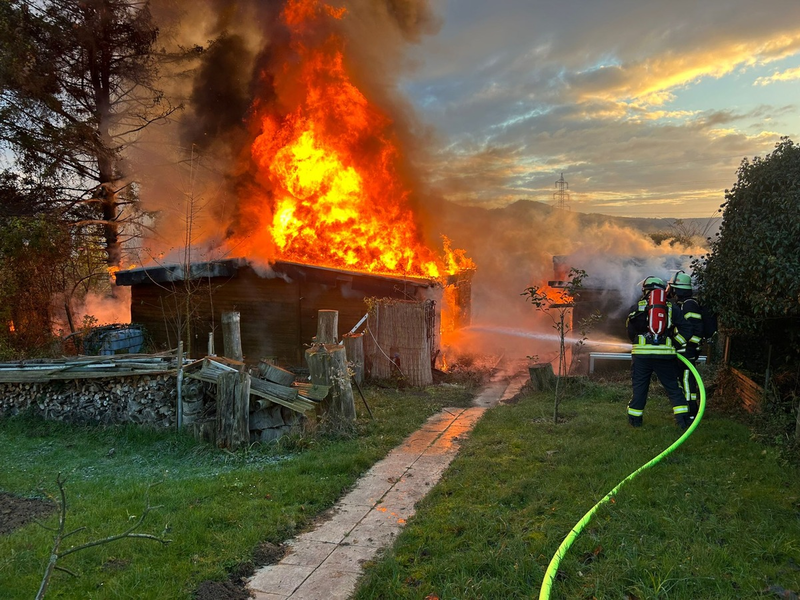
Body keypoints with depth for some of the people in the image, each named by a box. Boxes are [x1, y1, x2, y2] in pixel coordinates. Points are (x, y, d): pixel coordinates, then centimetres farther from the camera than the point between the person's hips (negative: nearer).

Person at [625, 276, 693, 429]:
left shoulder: (636, 308, 4)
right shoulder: (670, 308, 7)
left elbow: (631, 332, 5)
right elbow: (685, 328, 0)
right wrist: (676, 345, 8)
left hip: (641, 354, -1)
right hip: (665, 355, 1)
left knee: (639, 387, 9)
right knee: (672, 387, 11)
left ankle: (634, 418, 16)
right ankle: (682, 418, 8)